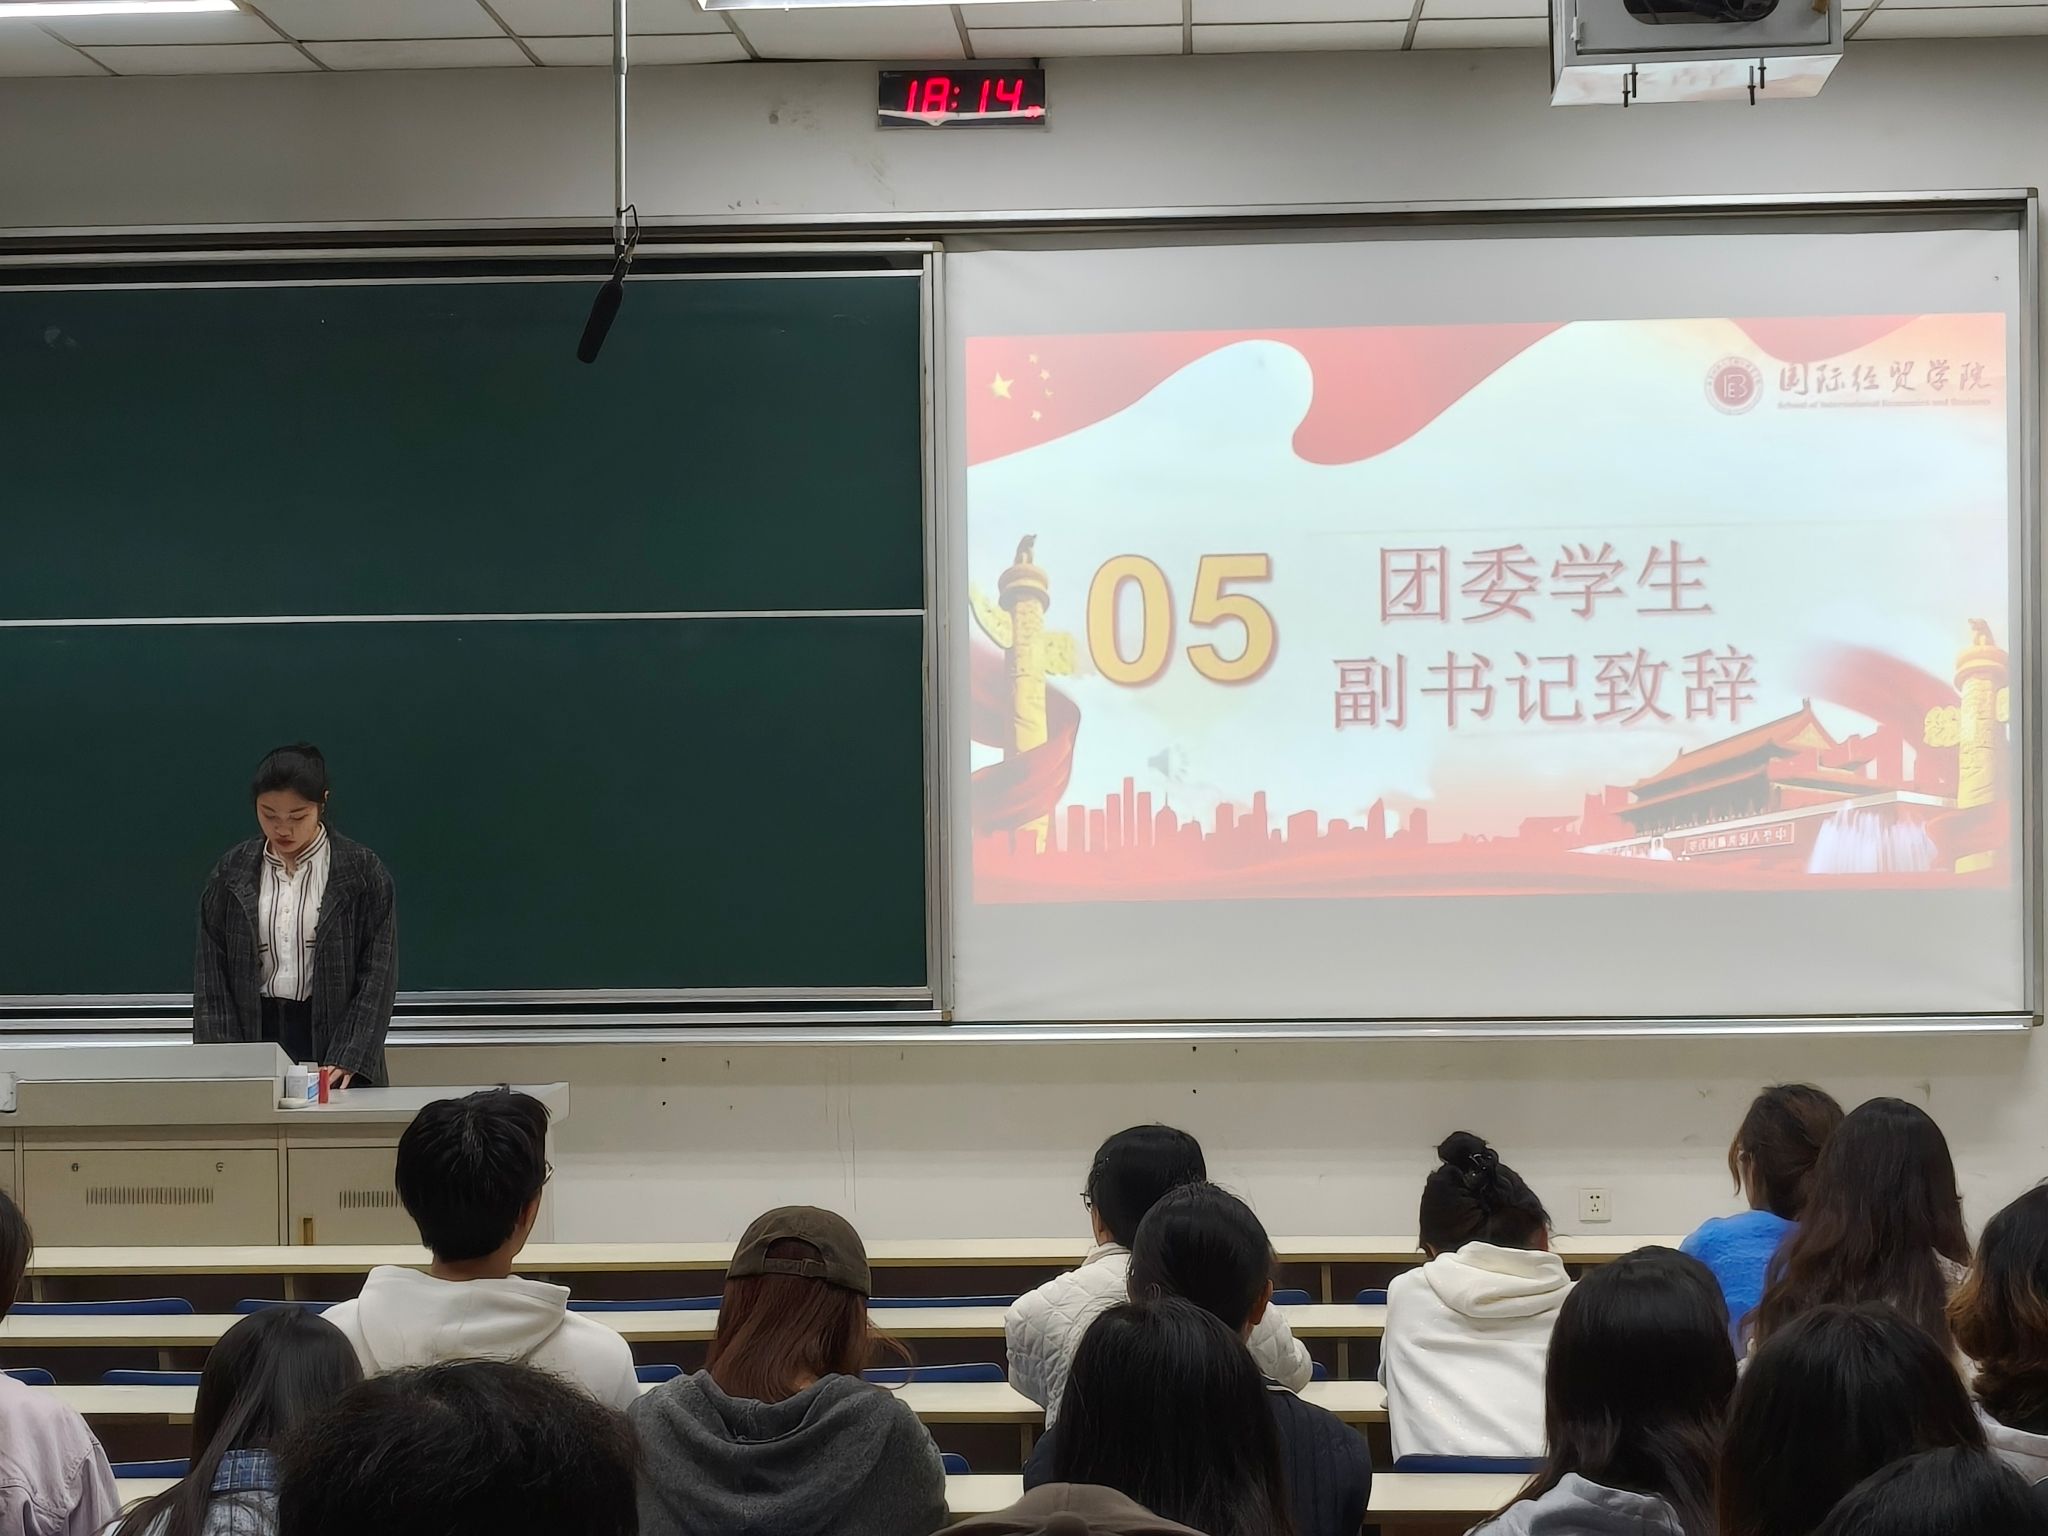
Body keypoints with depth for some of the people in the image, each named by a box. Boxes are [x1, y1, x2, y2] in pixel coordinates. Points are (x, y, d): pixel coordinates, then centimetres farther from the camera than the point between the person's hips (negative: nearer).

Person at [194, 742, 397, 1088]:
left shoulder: (363, 872, -2)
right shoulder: (232, 871, 6)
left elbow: (378, 974, -5)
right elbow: (211, 975, 5)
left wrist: (346, 1061, -14)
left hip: (333, 1033, -2)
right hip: (255, 1032, 2)